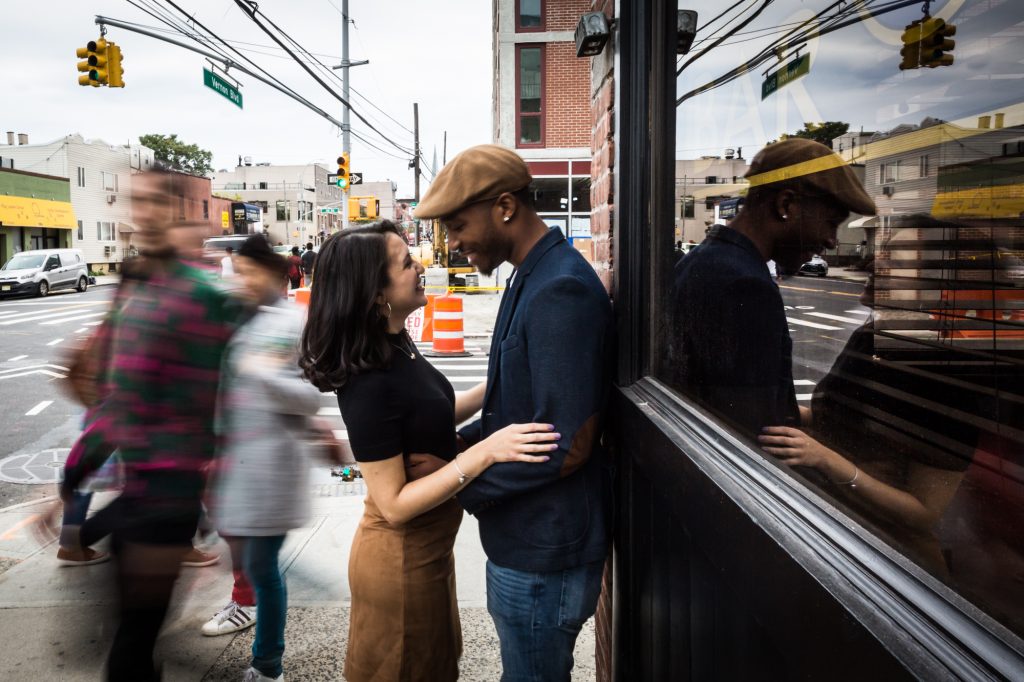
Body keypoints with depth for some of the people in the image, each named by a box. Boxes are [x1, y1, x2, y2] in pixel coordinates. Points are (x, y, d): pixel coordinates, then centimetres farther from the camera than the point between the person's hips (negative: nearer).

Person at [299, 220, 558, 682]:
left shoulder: (395, 349, -2)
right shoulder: (369, 384, -30)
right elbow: (394, 504, -27)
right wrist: (487, 451, -32)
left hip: (425, 548, 8)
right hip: (400, 560, -8)